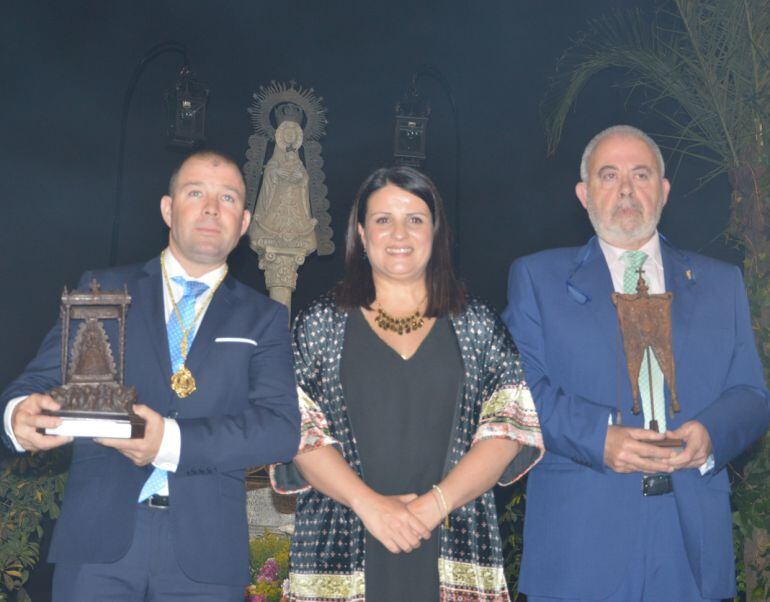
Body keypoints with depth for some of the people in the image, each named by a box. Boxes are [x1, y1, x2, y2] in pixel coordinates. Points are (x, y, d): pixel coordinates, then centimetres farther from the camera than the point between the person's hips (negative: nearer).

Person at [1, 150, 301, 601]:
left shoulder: (264, 318, 8)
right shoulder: (102, 290, 10)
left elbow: (282, 428, -5)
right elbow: (38, 382, 5)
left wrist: (173, 442, -19)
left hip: (205, 554, 0)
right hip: (98, 543, 0)